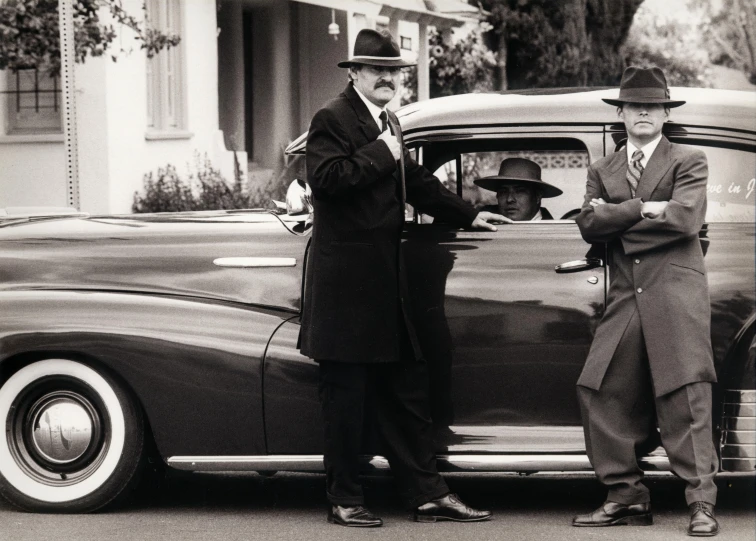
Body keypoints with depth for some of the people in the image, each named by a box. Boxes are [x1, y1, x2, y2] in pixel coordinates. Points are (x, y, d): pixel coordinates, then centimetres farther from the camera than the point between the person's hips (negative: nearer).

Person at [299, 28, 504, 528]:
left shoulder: (388, 123, 17)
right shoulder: (333, 120, -9)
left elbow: (416, 181, 28)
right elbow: (325, 176, -25)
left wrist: (469, 215, 26)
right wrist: (380, 154, -18)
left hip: (386, 280, 9)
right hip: (346, 283, -9)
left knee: (407, 392, 10)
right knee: (347, 395, -1)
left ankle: (428, 495, 13)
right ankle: (344, 500, 8)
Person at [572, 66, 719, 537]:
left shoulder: (689, 162, 6)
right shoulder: (603, 171, 18)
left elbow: (685, 218, -11)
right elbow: (589, 225, 2)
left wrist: (615, 218, -4)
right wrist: (643, 209, -10)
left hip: (676, 291, -5)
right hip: (626, 298, 5)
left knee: (686, 398, -9)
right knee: (603, 393, -1)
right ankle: (626, 497, 8)